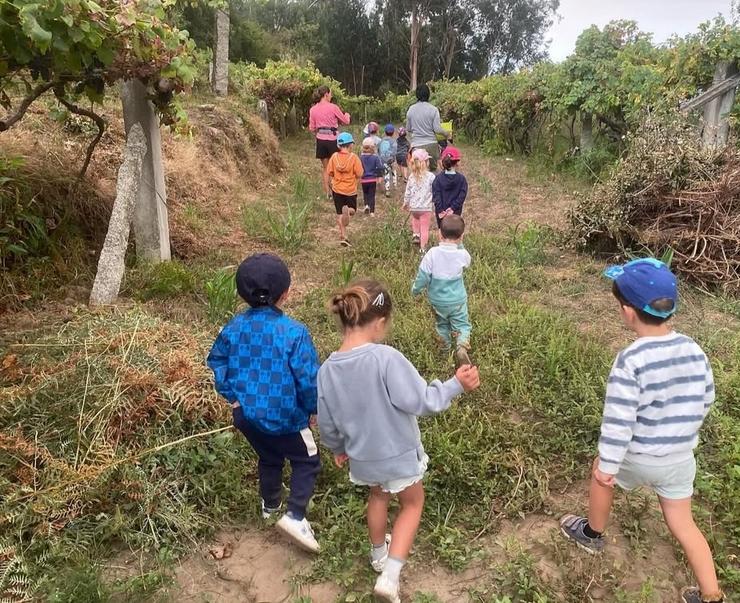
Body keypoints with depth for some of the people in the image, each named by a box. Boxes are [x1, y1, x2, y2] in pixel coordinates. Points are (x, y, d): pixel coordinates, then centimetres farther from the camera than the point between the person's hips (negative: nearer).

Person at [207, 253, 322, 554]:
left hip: (246, 414, 6)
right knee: (307, 462, 15)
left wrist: (232, 396, 14)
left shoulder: (235, 326, -7)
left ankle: (271, 507, 49)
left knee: (268, 458, 29)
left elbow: (217, 361, 6)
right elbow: (308, 378, -21)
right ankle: (295, 515, 2)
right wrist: (313, 410, -3)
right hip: (283, 417, -6)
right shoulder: (294, 332, -24)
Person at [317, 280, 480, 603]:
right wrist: (456, 384, -12)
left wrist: (338, 448, 18)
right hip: (398, 454, -4)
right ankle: (389, 576, 15)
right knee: (412, 503, 23)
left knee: (378, 495, 33)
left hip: (362, 457, 5)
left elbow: (327, 424, -2)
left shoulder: (327, 370, -14)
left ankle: (378, 554, 54)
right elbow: (420, 401, -26)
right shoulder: (386, 358, -32)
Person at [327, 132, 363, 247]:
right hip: (351, 190, -2)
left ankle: (343, 236, 7)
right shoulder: (353, 157, -12)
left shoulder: (334, 156, -6)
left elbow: (329, 173, -2)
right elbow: (359, 174, -13)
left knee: (340, 214, 10)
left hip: (337, 189, 2)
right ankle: (347, 210, -19)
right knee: (352, 210, 17)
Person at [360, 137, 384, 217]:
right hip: (373, 179, -1)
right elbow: (380, 167, -11)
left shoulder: (361, 157, -5)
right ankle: (372, 211, 3)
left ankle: (366, 205, -1)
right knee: (372, 195, 6)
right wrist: (380, 176, -1)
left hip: (364, 179, 1)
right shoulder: (375, 157, -8)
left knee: (365, 193, 22)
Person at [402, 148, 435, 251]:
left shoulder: (412, 176, -1)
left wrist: (406, 202, 22)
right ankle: (423, 248, 9)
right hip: (426, 207, -3)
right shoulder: (431, 176, -11)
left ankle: (415, 234, 17)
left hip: (414, 206, 4)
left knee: (415, 219, 34)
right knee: (424, 228, 5)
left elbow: (408, 191, 6)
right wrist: (435, 206, 6)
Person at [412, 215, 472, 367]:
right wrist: (459, 244, 10)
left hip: (437, 300, 1)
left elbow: (423, 275, -14)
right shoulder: (462, 254, -16)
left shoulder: (432, 253, -20)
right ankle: (462, 347, -16)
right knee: (462, 325, 10)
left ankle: (446, 348, 34)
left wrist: (415, 289, 3)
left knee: (442, 324, 24)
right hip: (457, 300, -1)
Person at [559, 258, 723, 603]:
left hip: (638, 458, -5)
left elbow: (618, 420, -25)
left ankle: (592, 534, 45)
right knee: (682, 523, 21)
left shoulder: (630, 360, -27)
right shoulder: (694, 350, -7)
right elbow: (705, 400, 6)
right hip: (681, 457, 5)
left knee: (600, 473, 26)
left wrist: (607, 464, -14)